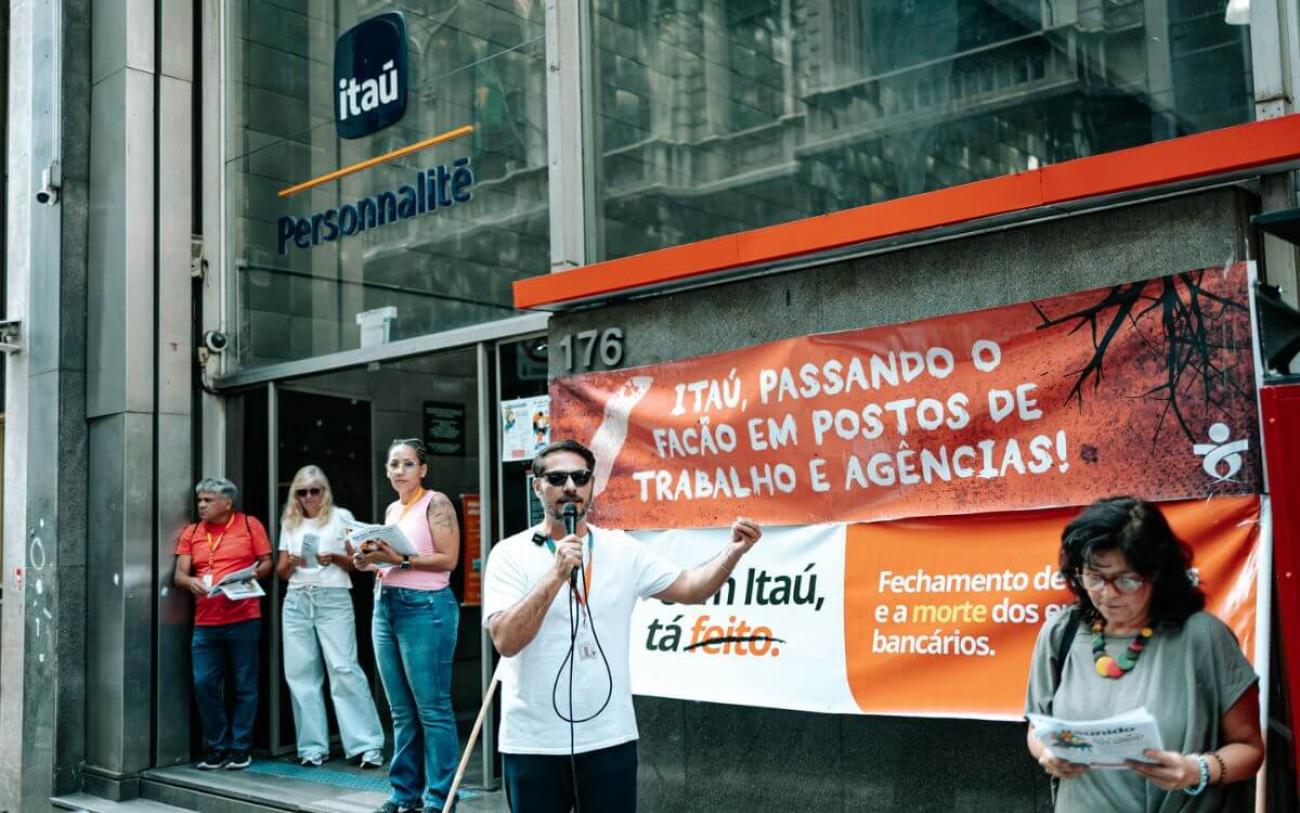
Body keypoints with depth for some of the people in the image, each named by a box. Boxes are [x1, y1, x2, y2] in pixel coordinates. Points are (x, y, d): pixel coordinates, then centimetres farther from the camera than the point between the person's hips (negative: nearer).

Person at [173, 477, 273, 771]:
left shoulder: (250, 525, 4)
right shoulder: (191, 533, 12)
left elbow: (266, 563, 6)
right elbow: (179, 574, 7)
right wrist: (191, 582, -15)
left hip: (243, 619, -3)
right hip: (205, 623, 3)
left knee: (245, 686, 3)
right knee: (204, 684, 2)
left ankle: (241, 748, 14)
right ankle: (217, 747, 16)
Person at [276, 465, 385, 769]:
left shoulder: (341, 517, 5)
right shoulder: (289, 523, 15)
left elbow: (355, 563, 4)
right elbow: (281, 572, 14)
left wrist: (334, 558, -15)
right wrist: (291, 563, -8)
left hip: (333, 598, -4)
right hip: (297, 601, 4)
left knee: (344, 669, -11)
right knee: (301, 673, 1)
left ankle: (367, 744, -8)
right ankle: (313, 746, 8)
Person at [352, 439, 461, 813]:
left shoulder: (436, 503, -4)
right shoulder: (391, 510, 17)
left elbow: (448, 559, -12)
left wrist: (401, 560, -18)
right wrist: (371, 562, 4)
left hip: (425, 607, -7)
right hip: (386, 606, 7)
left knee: (432, 708, -5)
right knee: (401, 710, 11)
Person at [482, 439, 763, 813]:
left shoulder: (622, 549, 3)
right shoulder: (510, 554, -6)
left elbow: (688, 588, 5)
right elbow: (506, 640, -16)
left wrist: (733, 552, -11)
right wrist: (556, 575, -24)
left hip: (610, 738, 2)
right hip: (533, 743, -2)